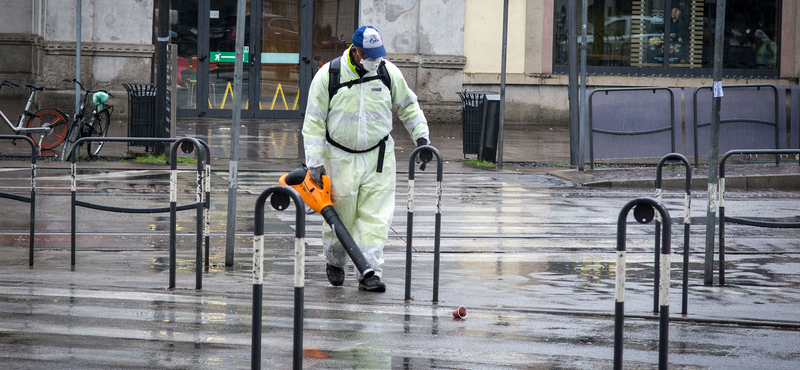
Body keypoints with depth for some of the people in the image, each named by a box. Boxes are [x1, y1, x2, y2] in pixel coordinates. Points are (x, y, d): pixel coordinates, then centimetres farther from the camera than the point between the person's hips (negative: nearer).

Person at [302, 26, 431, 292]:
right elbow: (314, 122, -7)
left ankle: (369, 273, -7)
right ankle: (334, 263, 30)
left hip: (378, 156, 2)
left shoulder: (388, 72, -2)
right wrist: (315, 162, -11)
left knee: (375, 217, -7)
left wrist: (421, 137, 4)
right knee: (340, 216, 4)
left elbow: (408, 107, 13)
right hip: (340, 158, -2)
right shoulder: (328, 76, -11)